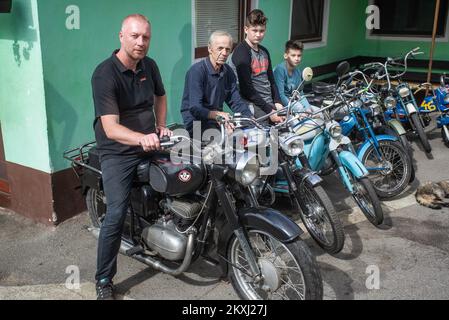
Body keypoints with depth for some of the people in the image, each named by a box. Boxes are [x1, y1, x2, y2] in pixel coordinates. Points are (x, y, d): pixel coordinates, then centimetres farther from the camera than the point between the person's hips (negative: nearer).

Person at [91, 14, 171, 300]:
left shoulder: (149, 65, 3)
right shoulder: (105, 74, -19)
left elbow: (160, 96, 25)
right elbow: (111, 127, -28)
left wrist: (160, 126, 10)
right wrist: (141, 138, -45)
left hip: (150, 146, 7)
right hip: (118, 152, -6)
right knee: (117, 214, -14)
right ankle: (104, 281, 1)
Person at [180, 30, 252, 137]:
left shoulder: (228, 71, 9)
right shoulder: (196, 71, -15)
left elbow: (236, 102, 9)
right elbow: (195, 108, -21)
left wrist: (252, 119, -9)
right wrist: (217, 114, -38)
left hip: (219, 121, 7)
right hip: (196, 123, -7)